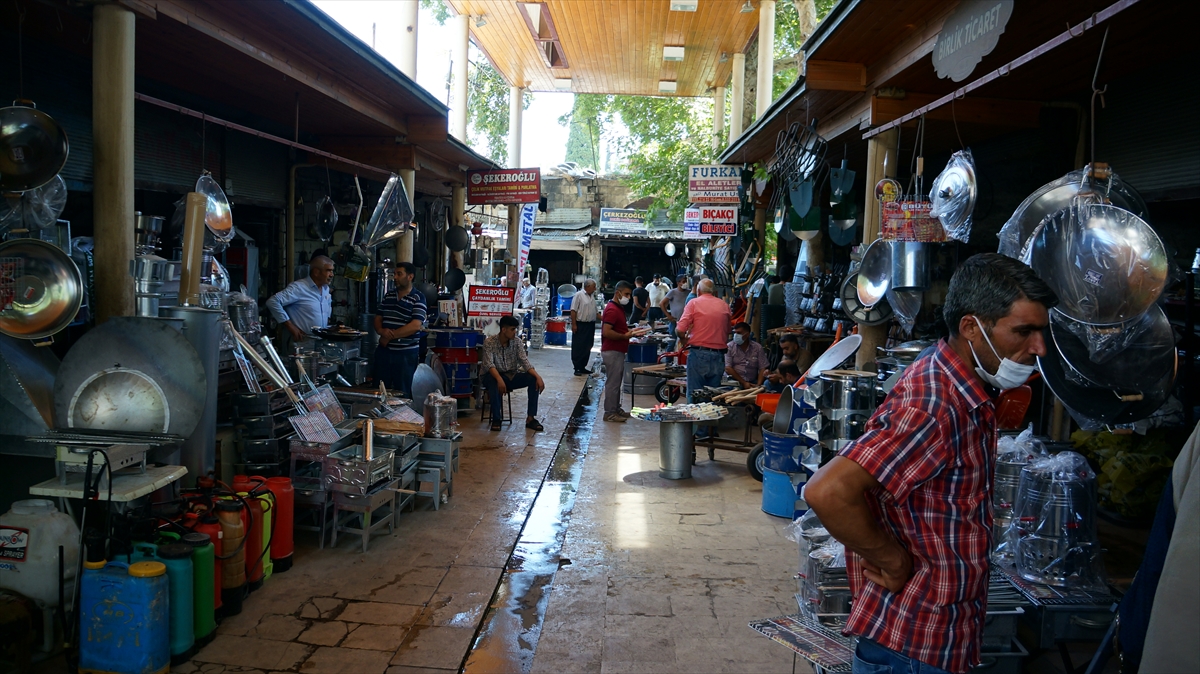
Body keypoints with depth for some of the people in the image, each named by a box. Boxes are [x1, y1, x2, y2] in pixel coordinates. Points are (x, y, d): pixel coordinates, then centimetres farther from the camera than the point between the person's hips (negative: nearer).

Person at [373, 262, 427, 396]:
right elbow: (378, 318, 13)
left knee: (402, 392, 4)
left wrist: (390, 336, -16)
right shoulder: (389, 295, 11)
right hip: (384, 350, 6)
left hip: (406, 352, -5)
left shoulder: (418, 298, -8)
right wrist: (381, 331, -10)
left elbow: (415, 326, -18)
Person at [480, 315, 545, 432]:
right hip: (495, 375, -4)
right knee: (493, 381, -40)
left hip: (512, 376, 4)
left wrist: (538, 376, -27)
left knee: (534, 379, -22)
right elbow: (489, 364, -26)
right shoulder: (489, 342, -15)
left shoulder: (517, 342, -3)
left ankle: (530, 418, -19)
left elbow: (525, 362, -9)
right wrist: (499, 379, -44)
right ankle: (496, 419, -25)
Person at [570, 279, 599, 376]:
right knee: (578, 348, -3)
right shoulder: (579, 295, -9)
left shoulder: (592, 297, 15)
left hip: (590, 325, 8)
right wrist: (574, 324, -18)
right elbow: (573, 311, -13)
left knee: (587, 348, 10)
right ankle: (577, 368, 2)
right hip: (580, 325, -8)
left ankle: (583, 367, 18)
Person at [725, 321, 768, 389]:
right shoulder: (729, 347, 2)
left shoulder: (758, 347, 8)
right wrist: (744, 383, -11)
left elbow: (762, 369, 4)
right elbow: (728, 369, -6)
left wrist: (758, 385, -12)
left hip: (752, 382, 1)